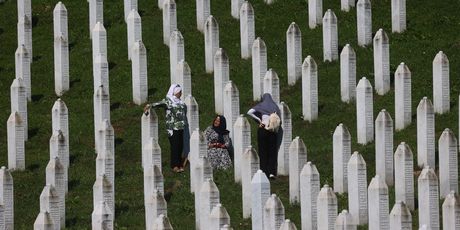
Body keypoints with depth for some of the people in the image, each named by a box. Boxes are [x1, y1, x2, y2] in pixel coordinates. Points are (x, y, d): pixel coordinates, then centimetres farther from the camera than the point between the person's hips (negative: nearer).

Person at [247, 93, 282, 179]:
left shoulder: (261, 106, 0)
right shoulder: (275, 106, 7)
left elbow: (249, 112, -11)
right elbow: (279, 118, 2)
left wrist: (259, 120, -4)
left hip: (263, 129, -2)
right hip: (273, 130, 2)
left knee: (263, 152, 6)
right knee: (272, 151, 5)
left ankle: (264, 172, 3)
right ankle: (272, 172, -5)